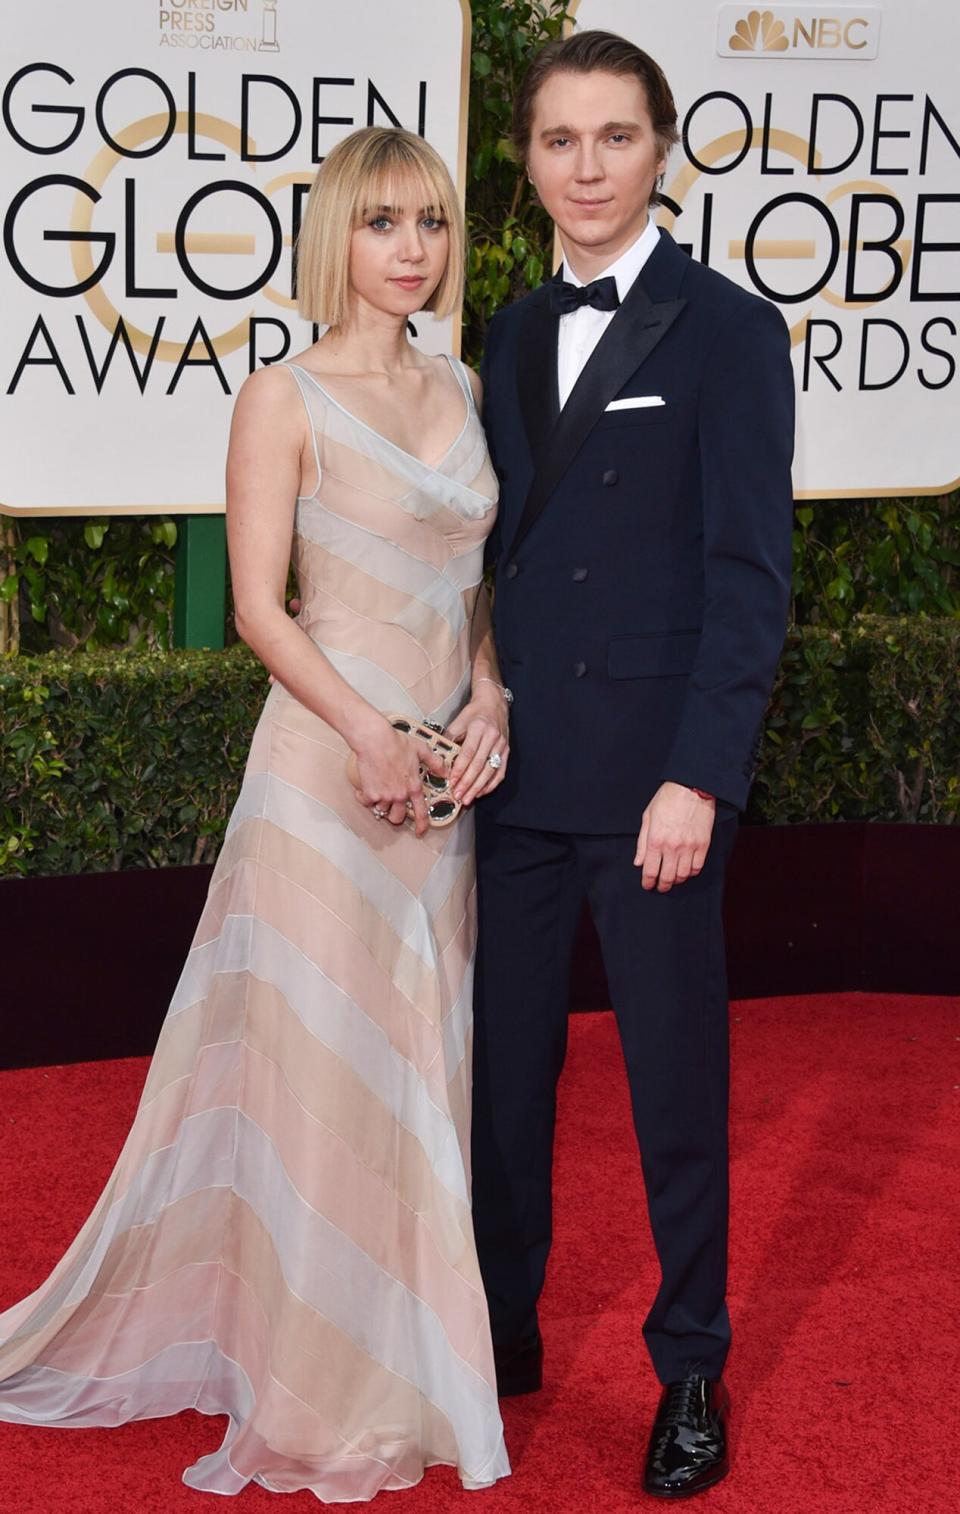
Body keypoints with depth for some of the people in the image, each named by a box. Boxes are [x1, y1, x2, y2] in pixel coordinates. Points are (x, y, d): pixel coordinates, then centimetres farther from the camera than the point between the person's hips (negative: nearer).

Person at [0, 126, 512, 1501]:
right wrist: (370, 734, -19)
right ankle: (320, 1394, 14)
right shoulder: (286, 399, -7)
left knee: (425, 1058, 12)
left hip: (444, 770, 6)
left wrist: (486, 691, -3)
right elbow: (260, 605, -10)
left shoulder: (459, 392, 11)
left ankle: (412, 1349, 27)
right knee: (320, 1062, 0)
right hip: (326, 763, -6)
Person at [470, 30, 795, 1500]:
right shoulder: (513, 336, 12)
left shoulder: (730, 330, -6)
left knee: (677, 1081, 5)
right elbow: (500, 548, 14)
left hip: (654, 780, -5)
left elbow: (750, 574, -10)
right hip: (518, 769, 5)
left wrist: (699, 776, -16)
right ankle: (504, 1330, 28)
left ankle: (693, 1367, 20)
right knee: (505, 1066, 12)